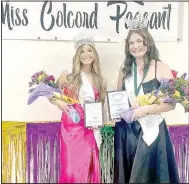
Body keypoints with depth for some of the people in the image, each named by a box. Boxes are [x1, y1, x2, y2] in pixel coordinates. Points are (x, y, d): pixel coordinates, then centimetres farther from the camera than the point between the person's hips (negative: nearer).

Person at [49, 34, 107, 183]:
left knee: (88, 169, 8)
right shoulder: (68, 76, -2)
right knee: (72, 169, -2)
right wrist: (59, 102, -13)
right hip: (71, 127, -2)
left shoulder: (100, 81, 6)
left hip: (90, 129, 3)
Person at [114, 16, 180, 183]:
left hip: (150, 129, -4)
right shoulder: (125, 68, 6)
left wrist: (146, 109, -20)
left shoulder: (161, 68, -8)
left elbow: (171, 103, -10)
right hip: (126, 129, 4)